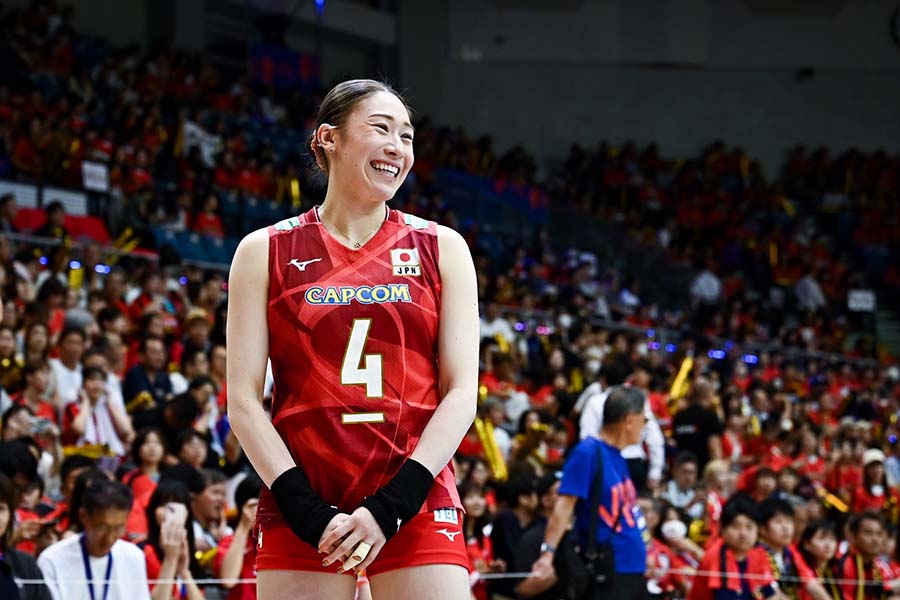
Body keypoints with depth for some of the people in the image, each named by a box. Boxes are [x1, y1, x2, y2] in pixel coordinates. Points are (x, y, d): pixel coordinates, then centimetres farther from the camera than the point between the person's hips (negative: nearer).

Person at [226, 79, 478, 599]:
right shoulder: (266, 252, 7)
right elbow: (244, 400, 3)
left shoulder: (441, 249, 9)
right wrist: (302, 506, -11)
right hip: (301, 505, 0)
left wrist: (392, 504, -10)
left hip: (416, 503, 0)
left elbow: (462, 393, 2)